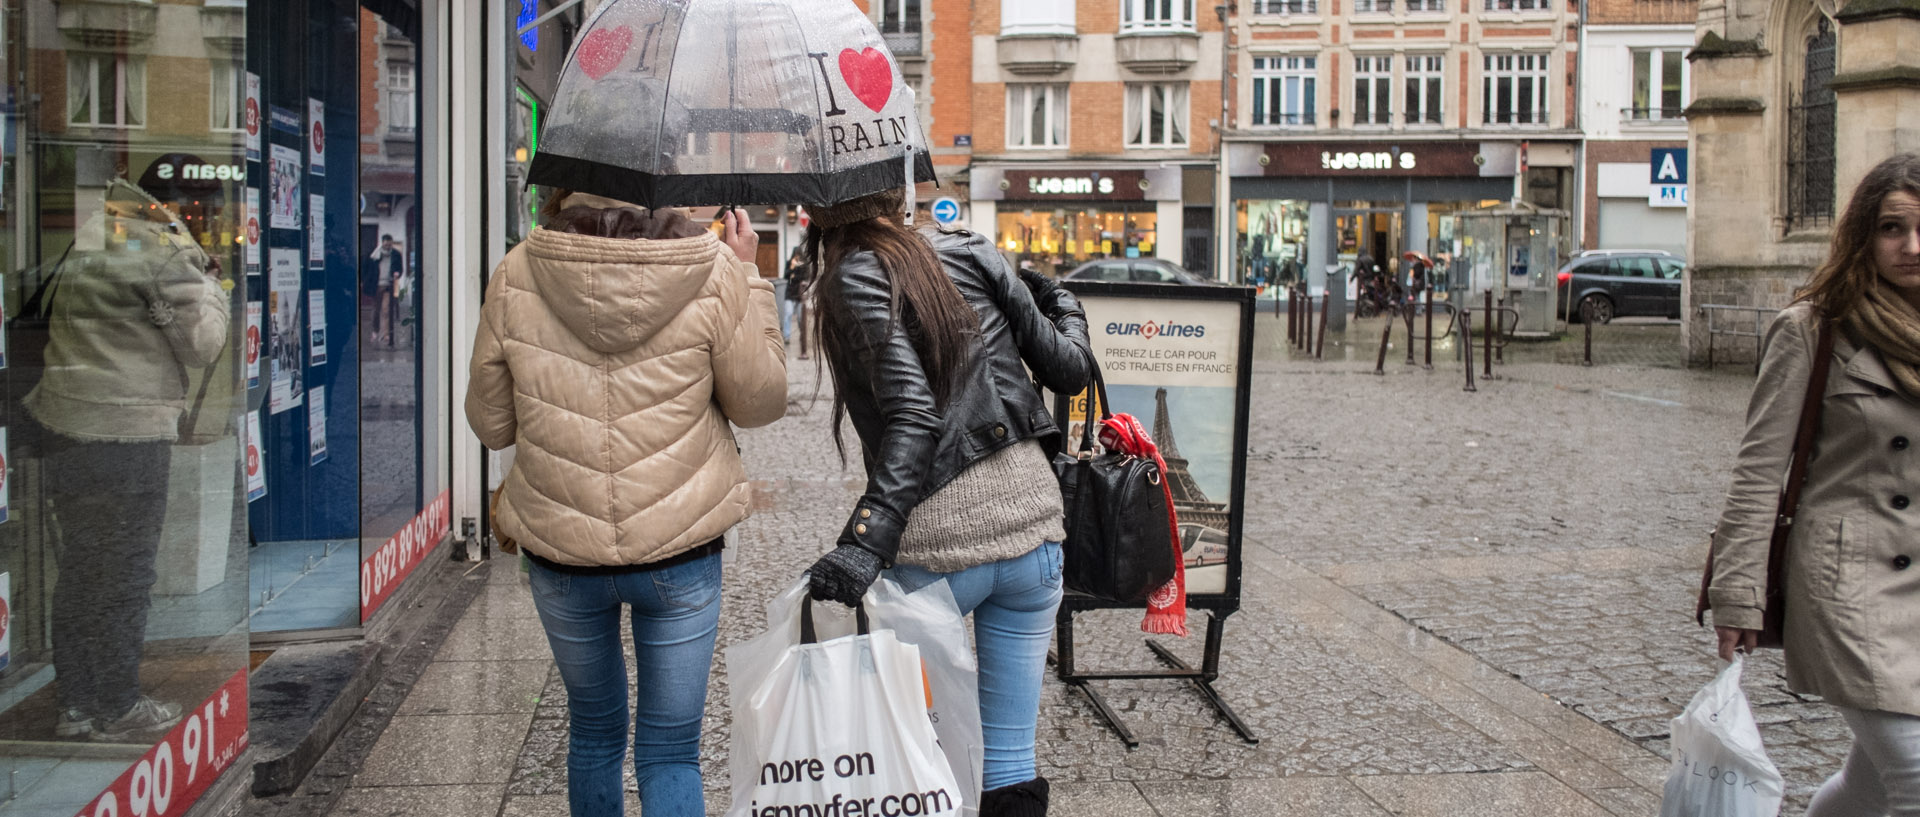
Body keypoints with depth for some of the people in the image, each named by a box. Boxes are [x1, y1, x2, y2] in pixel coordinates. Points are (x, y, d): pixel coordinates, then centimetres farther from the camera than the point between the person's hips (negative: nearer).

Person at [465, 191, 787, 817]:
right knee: (670, 753, 10)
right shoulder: (713, 273, -14)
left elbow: (491, 424, 1)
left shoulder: (516, 276, -9)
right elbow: (761, 402, -1)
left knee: (594, 731, 24)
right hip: (680, 552, -2)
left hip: (560, 550, 2)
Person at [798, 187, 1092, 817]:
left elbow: (913, 417, -18)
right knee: (1009, 761, 11)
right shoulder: (972, 255, 8)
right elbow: (1069, 372, 12)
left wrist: (865, 540, -26)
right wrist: (1063, 307, 33)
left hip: (937, 539, -4)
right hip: (1033, 515, 4)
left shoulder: (853, 280, -5)